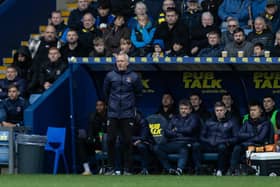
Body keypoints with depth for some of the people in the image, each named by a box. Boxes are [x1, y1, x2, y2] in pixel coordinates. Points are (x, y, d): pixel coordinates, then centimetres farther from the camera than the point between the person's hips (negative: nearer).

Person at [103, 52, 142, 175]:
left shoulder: (133, 77, -1)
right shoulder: (110, 76, 2)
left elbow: (138, 92, 12)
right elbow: (105, 91, 15)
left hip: (128, 114, -1)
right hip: (113, 114, 1)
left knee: (127, 141, 0)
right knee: (111, 140, 0)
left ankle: (127, 169, 4)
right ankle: (111, 168, 8)